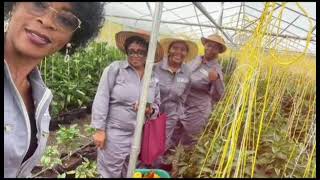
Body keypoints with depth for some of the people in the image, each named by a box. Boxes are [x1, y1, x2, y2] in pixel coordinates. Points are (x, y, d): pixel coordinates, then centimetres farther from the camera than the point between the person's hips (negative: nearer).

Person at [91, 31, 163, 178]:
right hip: (113, 134, -4)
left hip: (139, 137, 5)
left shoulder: (153, 79, 4)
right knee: (110, 174, 8)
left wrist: (150, 110, -11)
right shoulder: (115, 68, -9)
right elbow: (101, 99, -10)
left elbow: (157, 105, 13)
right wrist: (99, 130, -12)